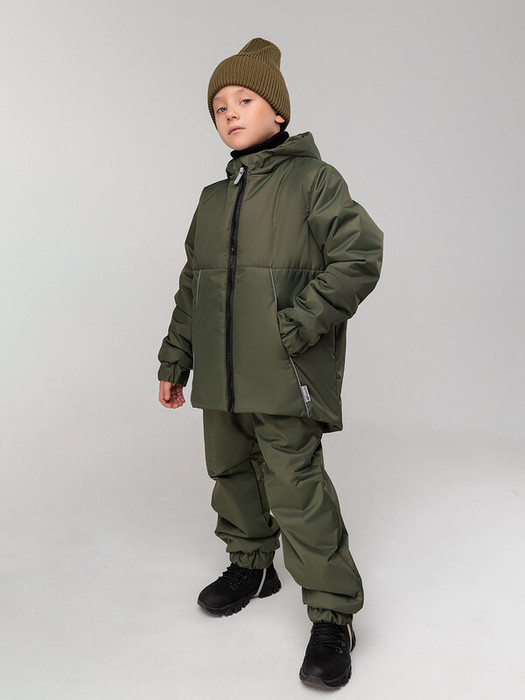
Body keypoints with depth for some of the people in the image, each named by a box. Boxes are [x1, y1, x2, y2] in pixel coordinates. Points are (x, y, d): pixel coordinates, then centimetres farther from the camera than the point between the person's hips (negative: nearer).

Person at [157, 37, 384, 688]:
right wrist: (175, 362, 18)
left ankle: (333, 614, 9)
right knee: (230, 472, 17)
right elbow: (191, 287, 19)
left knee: (296, 490, -7)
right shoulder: (213, 199, 16)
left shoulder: (312, 180, -4)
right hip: (222, 378, 7)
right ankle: (251, 565, 40)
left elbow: (359, 256, -13)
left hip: (285, 378, -7)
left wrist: (296, 324, -18)